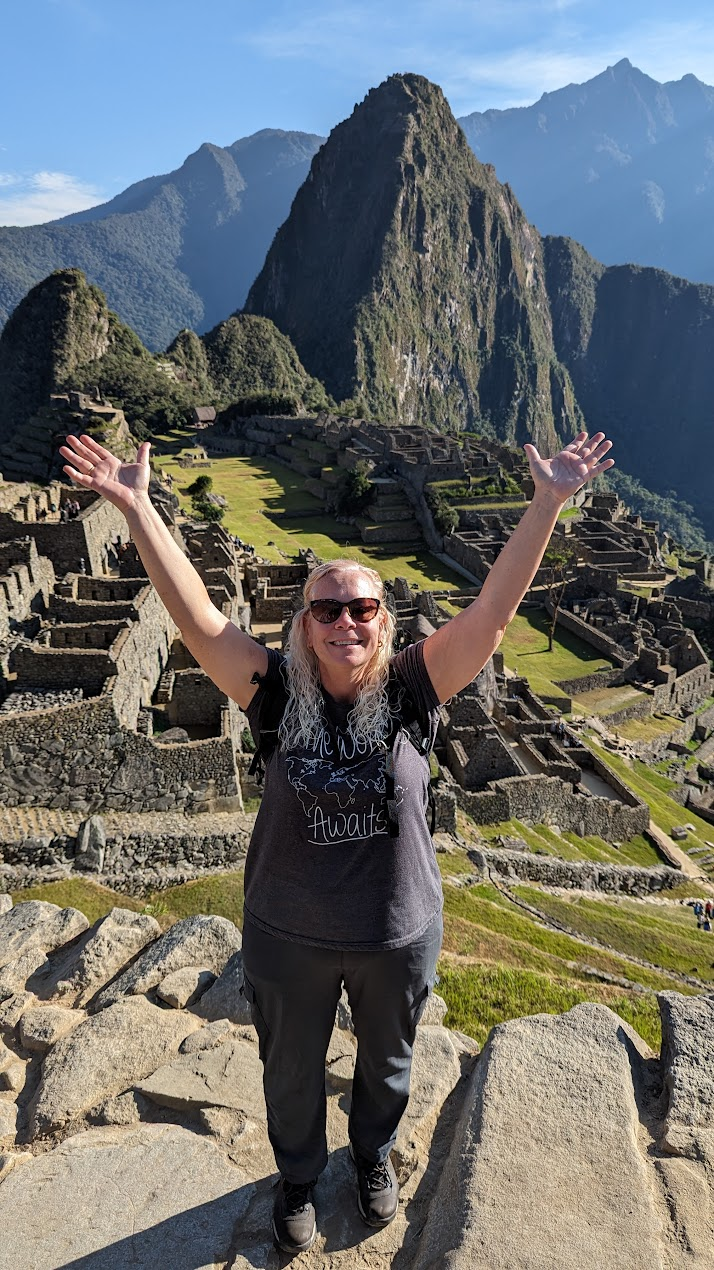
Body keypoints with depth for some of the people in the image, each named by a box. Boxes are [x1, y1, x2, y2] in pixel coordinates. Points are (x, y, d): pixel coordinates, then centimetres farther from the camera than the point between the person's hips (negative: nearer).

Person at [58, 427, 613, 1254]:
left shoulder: (411, 691, -17)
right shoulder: (279, 695, -17)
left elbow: (494, 607, -25)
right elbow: (195, 615, -24)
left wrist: (547, 502, -31)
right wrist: (137, 508, -30)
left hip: (398, 936, 1)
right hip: (288, 939, 0)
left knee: (386, 1062, 28)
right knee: (291, 1073, 25)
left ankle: (374, 1156, 61)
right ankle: (298, 1177, 57)